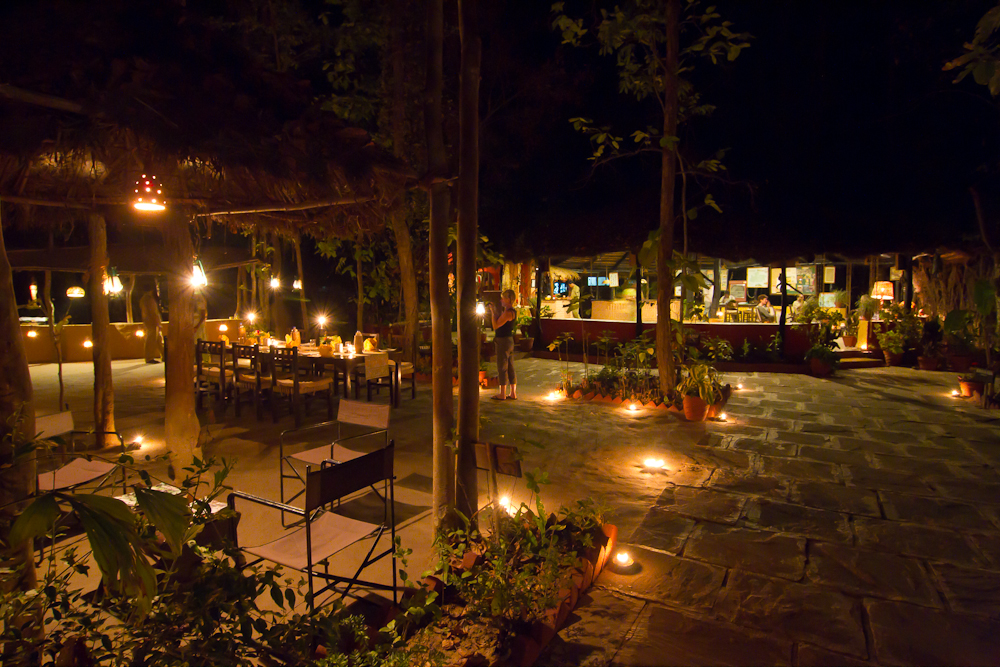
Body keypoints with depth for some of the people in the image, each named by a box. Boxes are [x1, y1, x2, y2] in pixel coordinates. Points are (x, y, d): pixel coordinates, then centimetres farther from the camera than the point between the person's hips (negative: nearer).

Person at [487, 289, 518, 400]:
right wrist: (494, 311, 14)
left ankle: (502, 394, 3)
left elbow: (496, 325, -20)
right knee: (510, 368, 11)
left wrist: (493, 312, -10)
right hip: (509, 341, 10)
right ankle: (513, 393, 16)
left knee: (502, 368, -3)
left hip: (503, 341, -10)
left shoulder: (508, 312, -19)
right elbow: (499, 322, 18)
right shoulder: (511, 312, 13)